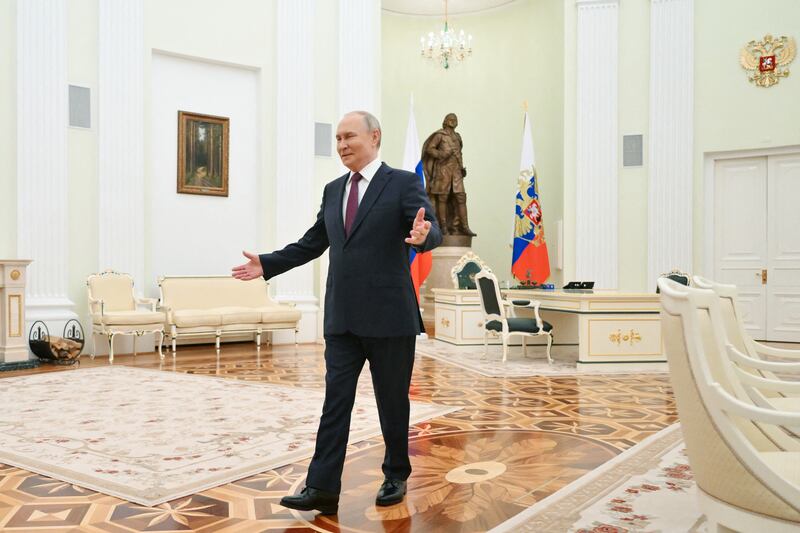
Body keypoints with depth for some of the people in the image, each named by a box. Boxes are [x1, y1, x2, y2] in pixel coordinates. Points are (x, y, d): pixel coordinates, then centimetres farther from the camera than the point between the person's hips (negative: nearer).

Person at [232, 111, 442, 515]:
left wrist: (422, 235, -38)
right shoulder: (333, 190, 14)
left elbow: (433, 231, -15)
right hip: (342, 317, 5)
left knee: (392, 402, 8)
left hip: (389, 316, -5)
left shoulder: (403, 183, -4)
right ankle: (322, 488, 6)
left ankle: (396, 476, 27)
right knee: (335, 400, 3)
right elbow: (312, 243, 20)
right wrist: (267, 265, 15)